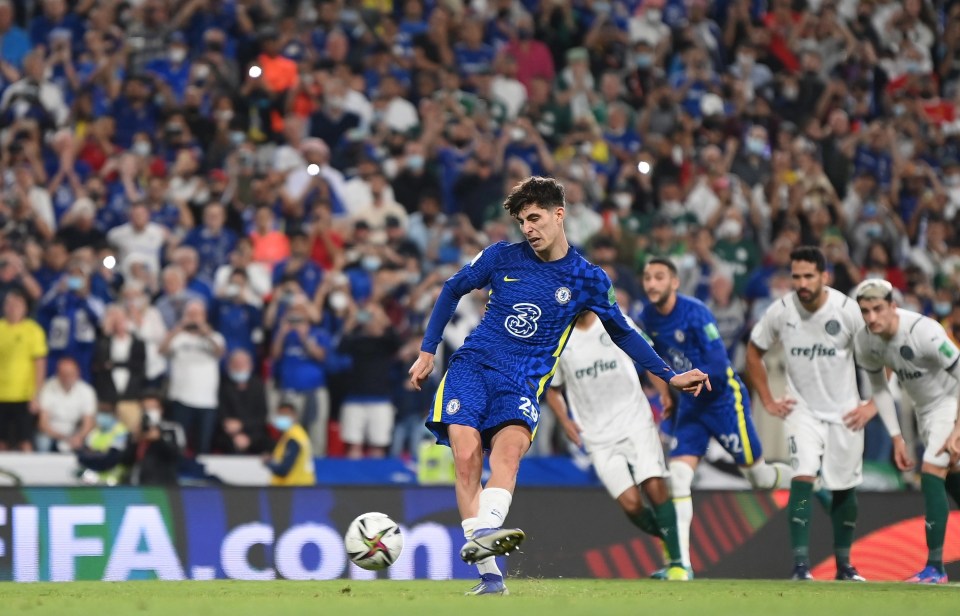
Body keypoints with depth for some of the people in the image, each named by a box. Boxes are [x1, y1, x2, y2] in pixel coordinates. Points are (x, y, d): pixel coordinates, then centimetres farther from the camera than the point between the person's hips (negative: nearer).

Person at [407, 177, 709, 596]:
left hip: (523, 382, -1)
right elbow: (453, 290, 20)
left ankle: (482, 536, -55)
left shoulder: (588, 280, 5)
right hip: (472, 365, 1)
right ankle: (488, 574, -25)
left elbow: (623, 333, 18)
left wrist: (669, 376, 13)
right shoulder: (501, 257, 6)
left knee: (510, 444, -32)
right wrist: (427, 351, 18)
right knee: (466, 454, -22)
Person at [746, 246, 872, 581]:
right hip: (802, 410, 0)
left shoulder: (848, 311, -15)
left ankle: (844, 565, 25)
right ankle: (800, 565, -17)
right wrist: (768, 401, 4)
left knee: (844, 488, 8)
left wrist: (872, 405, -8)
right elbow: (754, 352, 7)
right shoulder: (780, 311, -11)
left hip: (844, 412, 0)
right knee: (803, 477, -18)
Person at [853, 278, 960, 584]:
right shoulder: (865, 341, -12)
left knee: (931, 474, -18)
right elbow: (879, 389, 5)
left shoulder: (923, 331, -33)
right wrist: (896, 438, 2)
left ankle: (935, 565, -15)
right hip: (923, 409, 7)